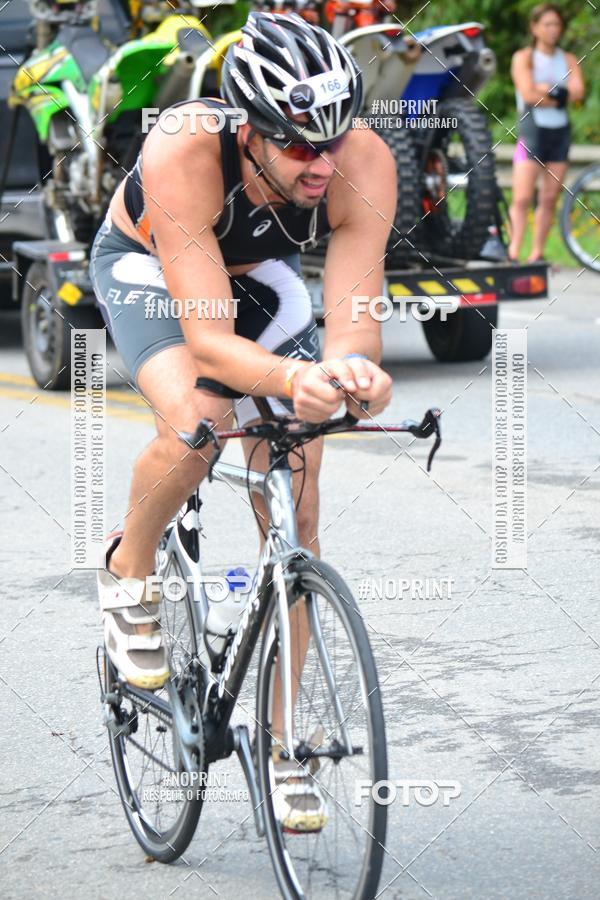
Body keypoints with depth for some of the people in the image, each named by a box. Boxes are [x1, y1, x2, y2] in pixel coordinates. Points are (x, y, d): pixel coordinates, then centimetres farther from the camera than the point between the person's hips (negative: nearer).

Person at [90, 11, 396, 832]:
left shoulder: (365, 167, -34)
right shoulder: (183, 155, -42)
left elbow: (353, 319, -36)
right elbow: (209, 339, -45)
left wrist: (353, 367, -60)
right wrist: (293, 378, -64)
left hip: (261, 272, 3)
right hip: (148, 264, -3)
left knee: (295, 509, -6)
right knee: (196, 424, -33)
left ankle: (280, 738, 8)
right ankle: (129, 573, -1)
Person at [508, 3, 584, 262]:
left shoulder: (568, 60, 10)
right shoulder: (523, 58, -1)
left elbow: (578, 91, -7)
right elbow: (528, 94, -15)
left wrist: (546, 89, -14)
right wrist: (560, 96, -9)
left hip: (560, 132, 4)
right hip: (532, 130, -4)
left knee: (549, 199, 5)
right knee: (522, 198, -12)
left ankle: (537, 254, 11)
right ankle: (513, 253, -14)